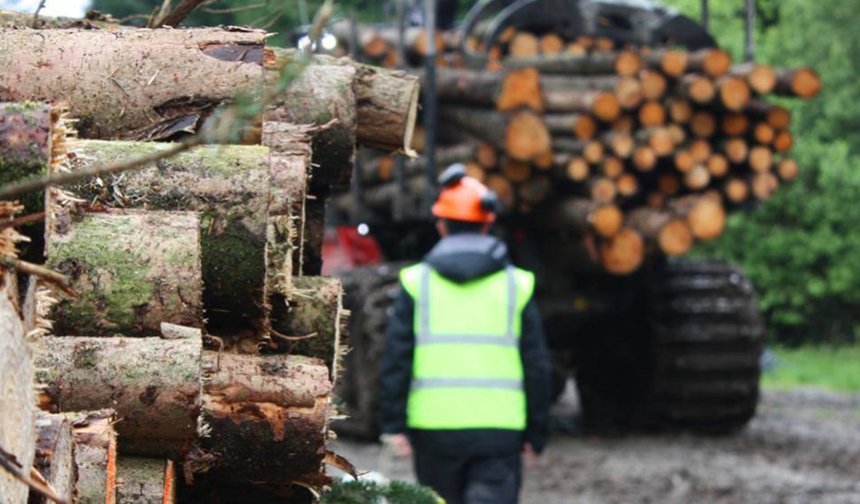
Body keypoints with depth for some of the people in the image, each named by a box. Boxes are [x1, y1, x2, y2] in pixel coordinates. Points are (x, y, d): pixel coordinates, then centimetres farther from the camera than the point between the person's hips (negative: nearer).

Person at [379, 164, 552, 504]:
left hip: (434, 426, 1)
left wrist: (393, 424, 0)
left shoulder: (417, 282, 3)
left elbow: (396, 358, -2)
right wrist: (536, 433, 12)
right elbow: (537, 365, 6)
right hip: (498, 427, -1)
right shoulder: (516, 285, 5)